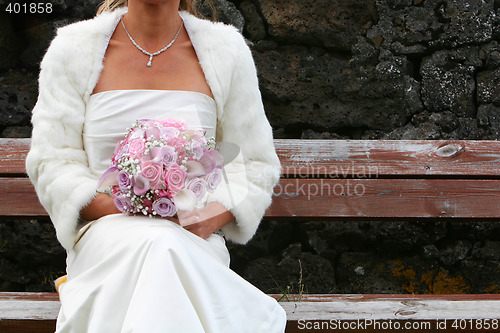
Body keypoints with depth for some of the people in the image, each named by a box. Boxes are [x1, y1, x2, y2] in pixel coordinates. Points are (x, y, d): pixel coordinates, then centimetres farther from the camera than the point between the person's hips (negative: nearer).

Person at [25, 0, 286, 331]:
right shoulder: (72, 50, 8)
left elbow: (255, 165, 11)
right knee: (155, 246, -36)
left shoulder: (226, 49, 10)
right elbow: (52, 164, 3)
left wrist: (212, 218, -11)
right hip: (104, 233, 0)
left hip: (195, 238, 1)